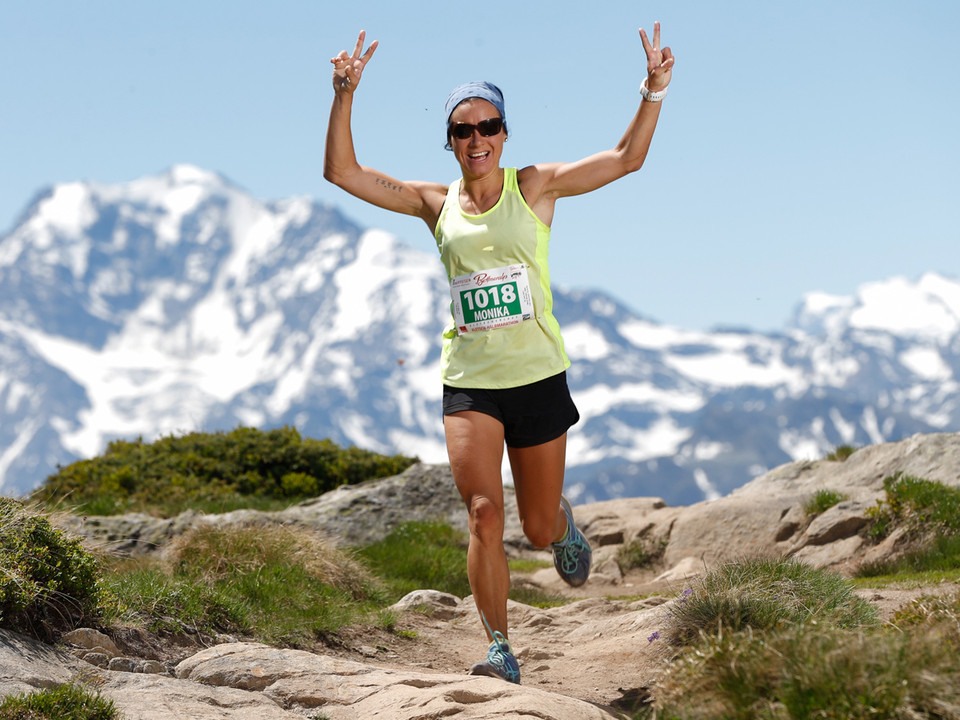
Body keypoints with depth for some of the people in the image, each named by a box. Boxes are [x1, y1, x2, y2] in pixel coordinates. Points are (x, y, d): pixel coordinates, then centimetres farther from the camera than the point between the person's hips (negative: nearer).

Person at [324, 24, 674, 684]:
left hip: (538, 377, 0)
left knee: (538, 528, 8)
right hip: (469, 382, 1)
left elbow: (627, 159, -2)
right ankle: (501, 653, -8)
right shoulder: (435, 202, 5)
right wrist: (345, 96, -9)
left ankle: (564, 525, 47)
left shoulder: (534, 187, 1)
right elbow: (341, 171, 2)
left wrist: (654, 91, -13)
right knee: (484, 515, -16)